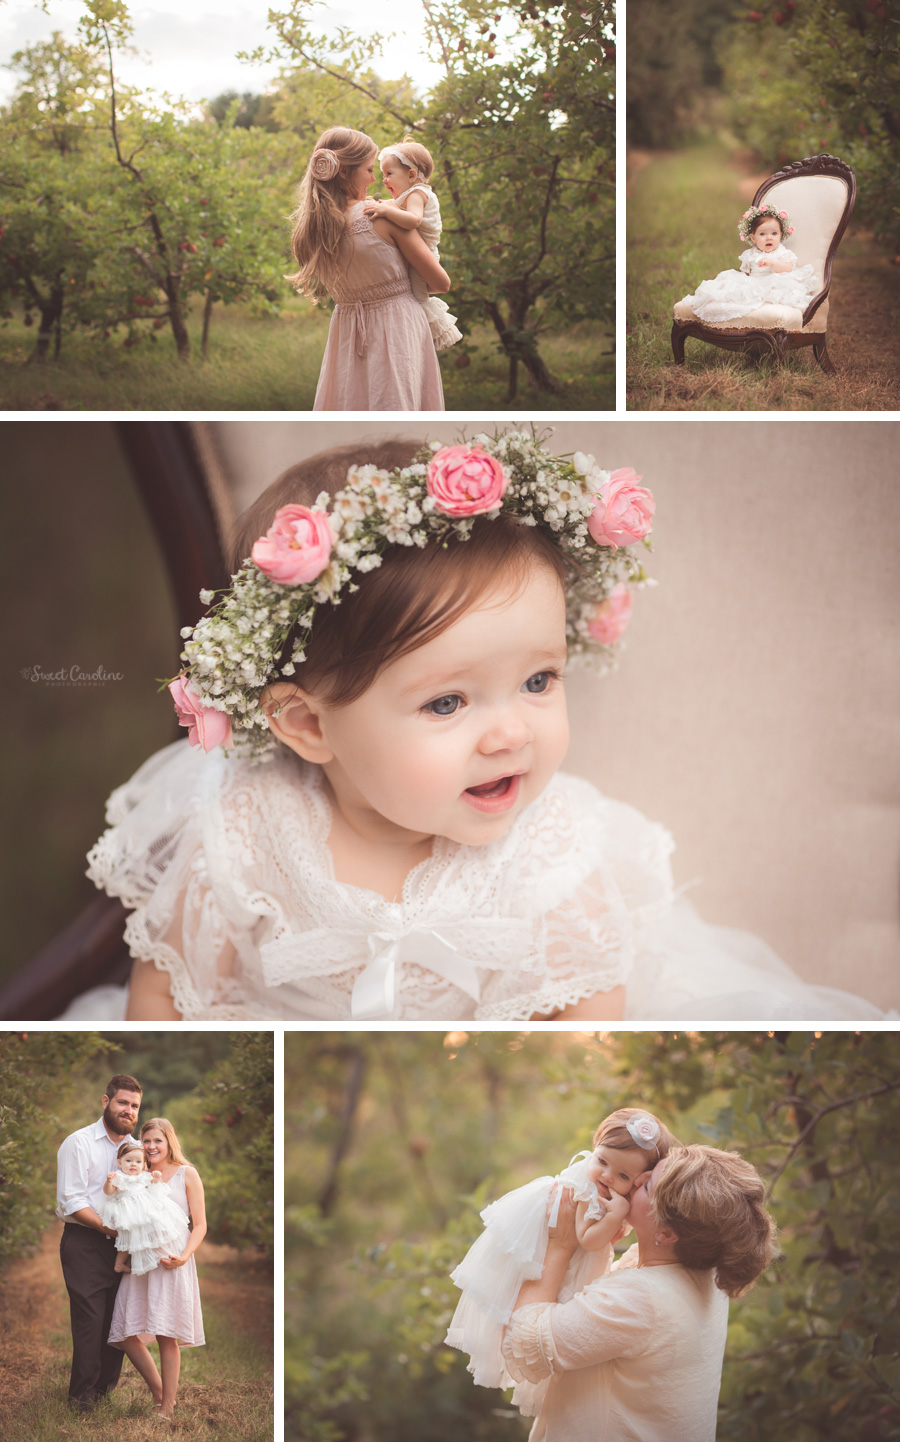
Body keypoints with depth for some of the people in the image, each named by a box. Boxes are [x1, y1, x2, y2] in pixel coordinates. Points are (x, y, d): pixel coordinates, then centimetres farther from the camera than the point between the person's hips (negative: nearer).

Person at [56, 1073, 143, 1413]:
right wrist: (111, 1228, -18)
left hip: (122, 1245, 6)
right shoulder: (79, 1143, -6)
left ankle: (107, 1388, 18)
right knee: (90, 1319, -7)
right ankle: (82, 1396, 3)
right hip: (85, 1244, -6)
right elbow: (70, 1202, -12)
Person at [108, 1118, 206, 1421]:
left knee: (167, 1336, -7)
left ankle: (167, 1407, 4)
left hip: (171, 1262, -5)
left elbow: (200, 1225, 0)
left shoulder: (186, 1174, 5)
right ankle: (158, 1392, 19)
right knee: (125, 1335, 0)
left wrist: (184, 1255, -16)